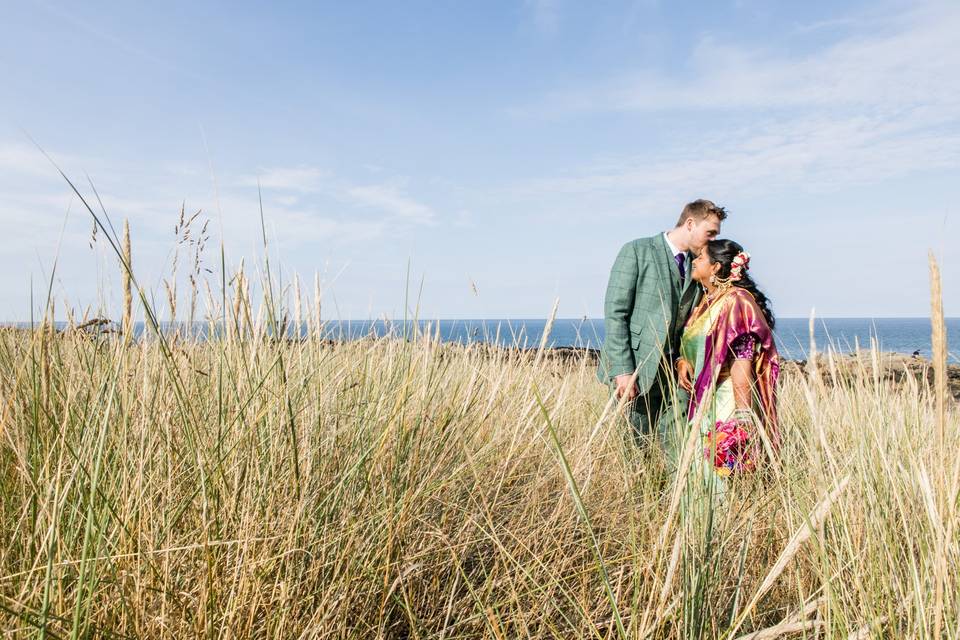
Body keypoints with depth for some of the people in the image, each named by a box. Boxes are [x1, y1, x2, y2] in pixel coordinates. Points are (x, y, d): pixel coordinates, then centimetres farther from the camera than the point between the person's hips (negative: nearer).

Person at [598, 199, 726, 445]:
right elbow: (615, 312, -11)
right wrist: (623, 370, -17)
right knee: (638, 443, -2)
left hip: (673, 371, 5)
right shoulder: (637, 251, -5)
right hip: (634, 370, -5)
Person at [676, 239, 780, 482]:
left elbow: (742, 370, -19)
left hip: (727, 406, -8)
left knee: (720, 469, -4)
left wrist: (743, 418, -21)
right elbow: (690, 346, 21)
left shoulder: (735, 302, -13)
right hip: (702, 403, 8)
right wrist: (682, 362, -2)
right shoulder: (706, 302, 13)